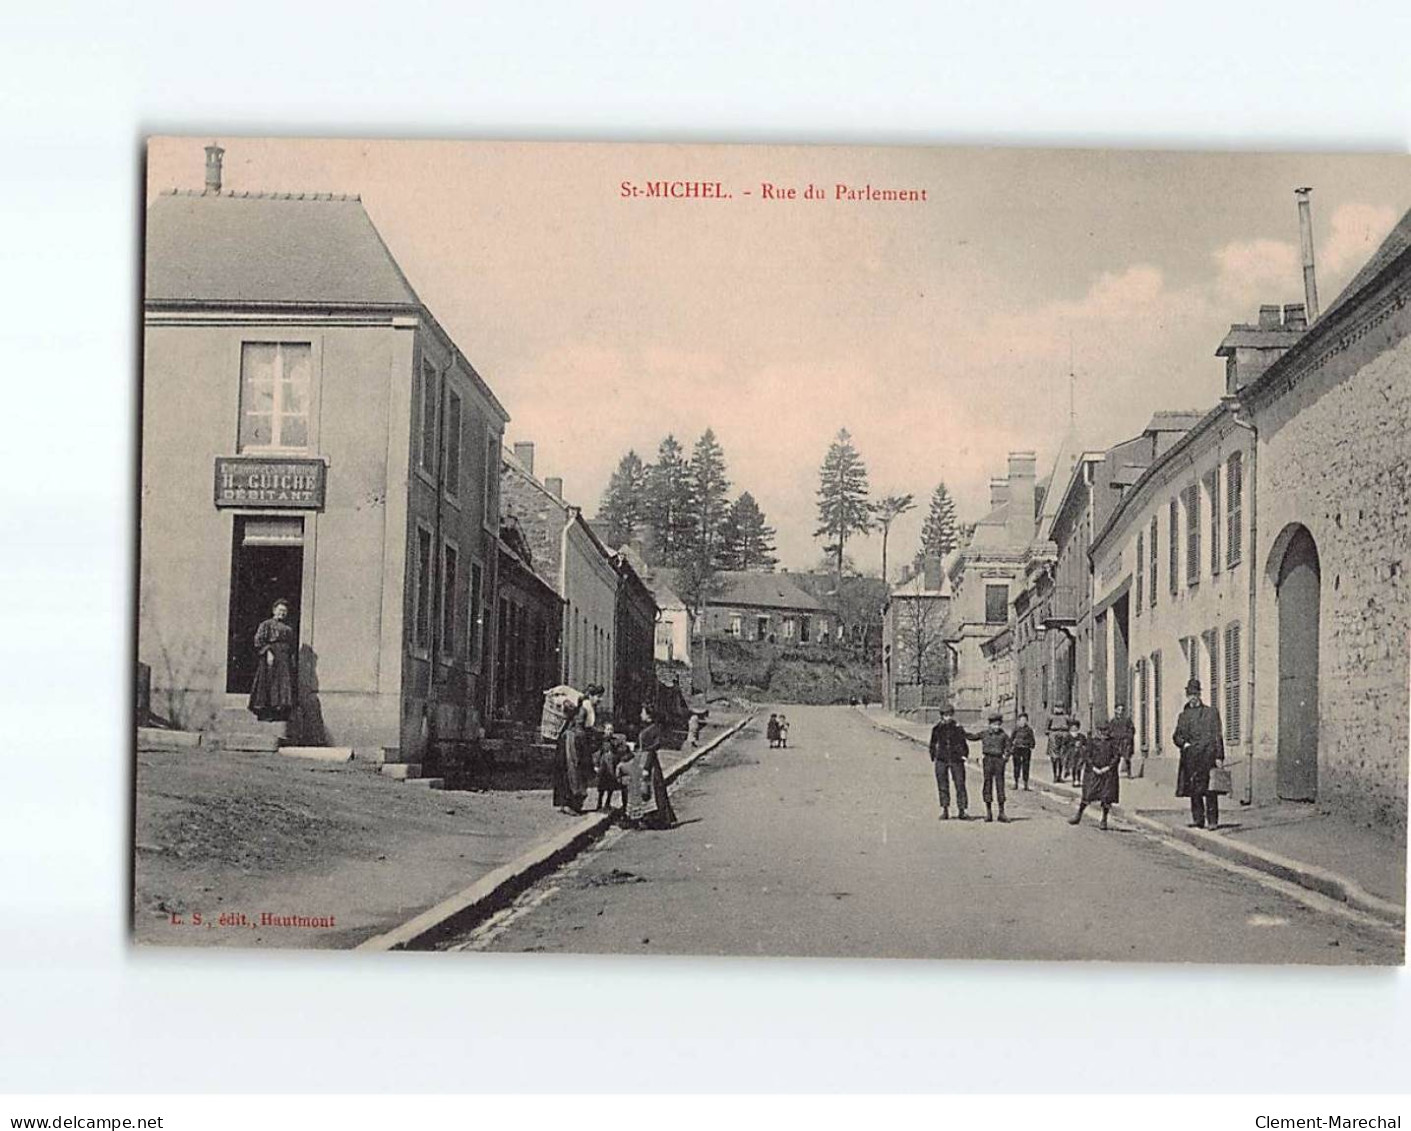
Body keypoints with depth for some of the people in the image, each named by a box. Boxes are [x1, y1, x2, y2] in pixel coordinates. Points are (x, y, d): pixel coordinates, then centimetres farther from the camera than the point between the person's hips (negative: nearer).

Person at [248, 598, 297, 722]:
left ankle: (281, 715, -8)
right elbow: (259, 640, -6)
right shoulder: (266, 624, 5)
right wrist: (268, 652, -17)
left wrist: (293, 659, 10)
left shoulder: (288, 628, 23)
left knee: (286, 685, -5)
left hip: (285, 659, 6)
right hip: (270, 657, -6)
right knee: (269, 684, -9)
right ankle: (264, 714, -9)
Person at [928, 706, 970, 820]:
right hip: (941, 759, 1)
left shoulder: (957, 728, 3)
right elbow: (933, 745, 13)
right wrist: (933, 759, 9)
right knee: (943, 786, 1)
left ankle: (962, 810, 1)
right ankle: (945, 810, 8)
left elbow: (963, 743, 9)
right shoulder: (937, 728, 5)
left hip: (956, 759, -1)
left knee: (960, 785, -3)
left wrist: (964, 755, -3)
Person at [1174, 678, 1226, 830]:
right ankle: (1198, 819, 8)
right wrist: (1183, 743, -3)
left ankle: (1212, 821, -5)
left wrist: (1218, 756, -4)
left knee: (1209, 789, -6)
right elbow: (1177, 736, 20)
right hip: (1190, 757, 3)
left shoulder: (1211, 712, 7)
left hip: (1207, 755, -3)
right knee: (1194, 790, 2)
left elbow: (1217, 736, 3)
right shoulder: (1184, 716, 17)